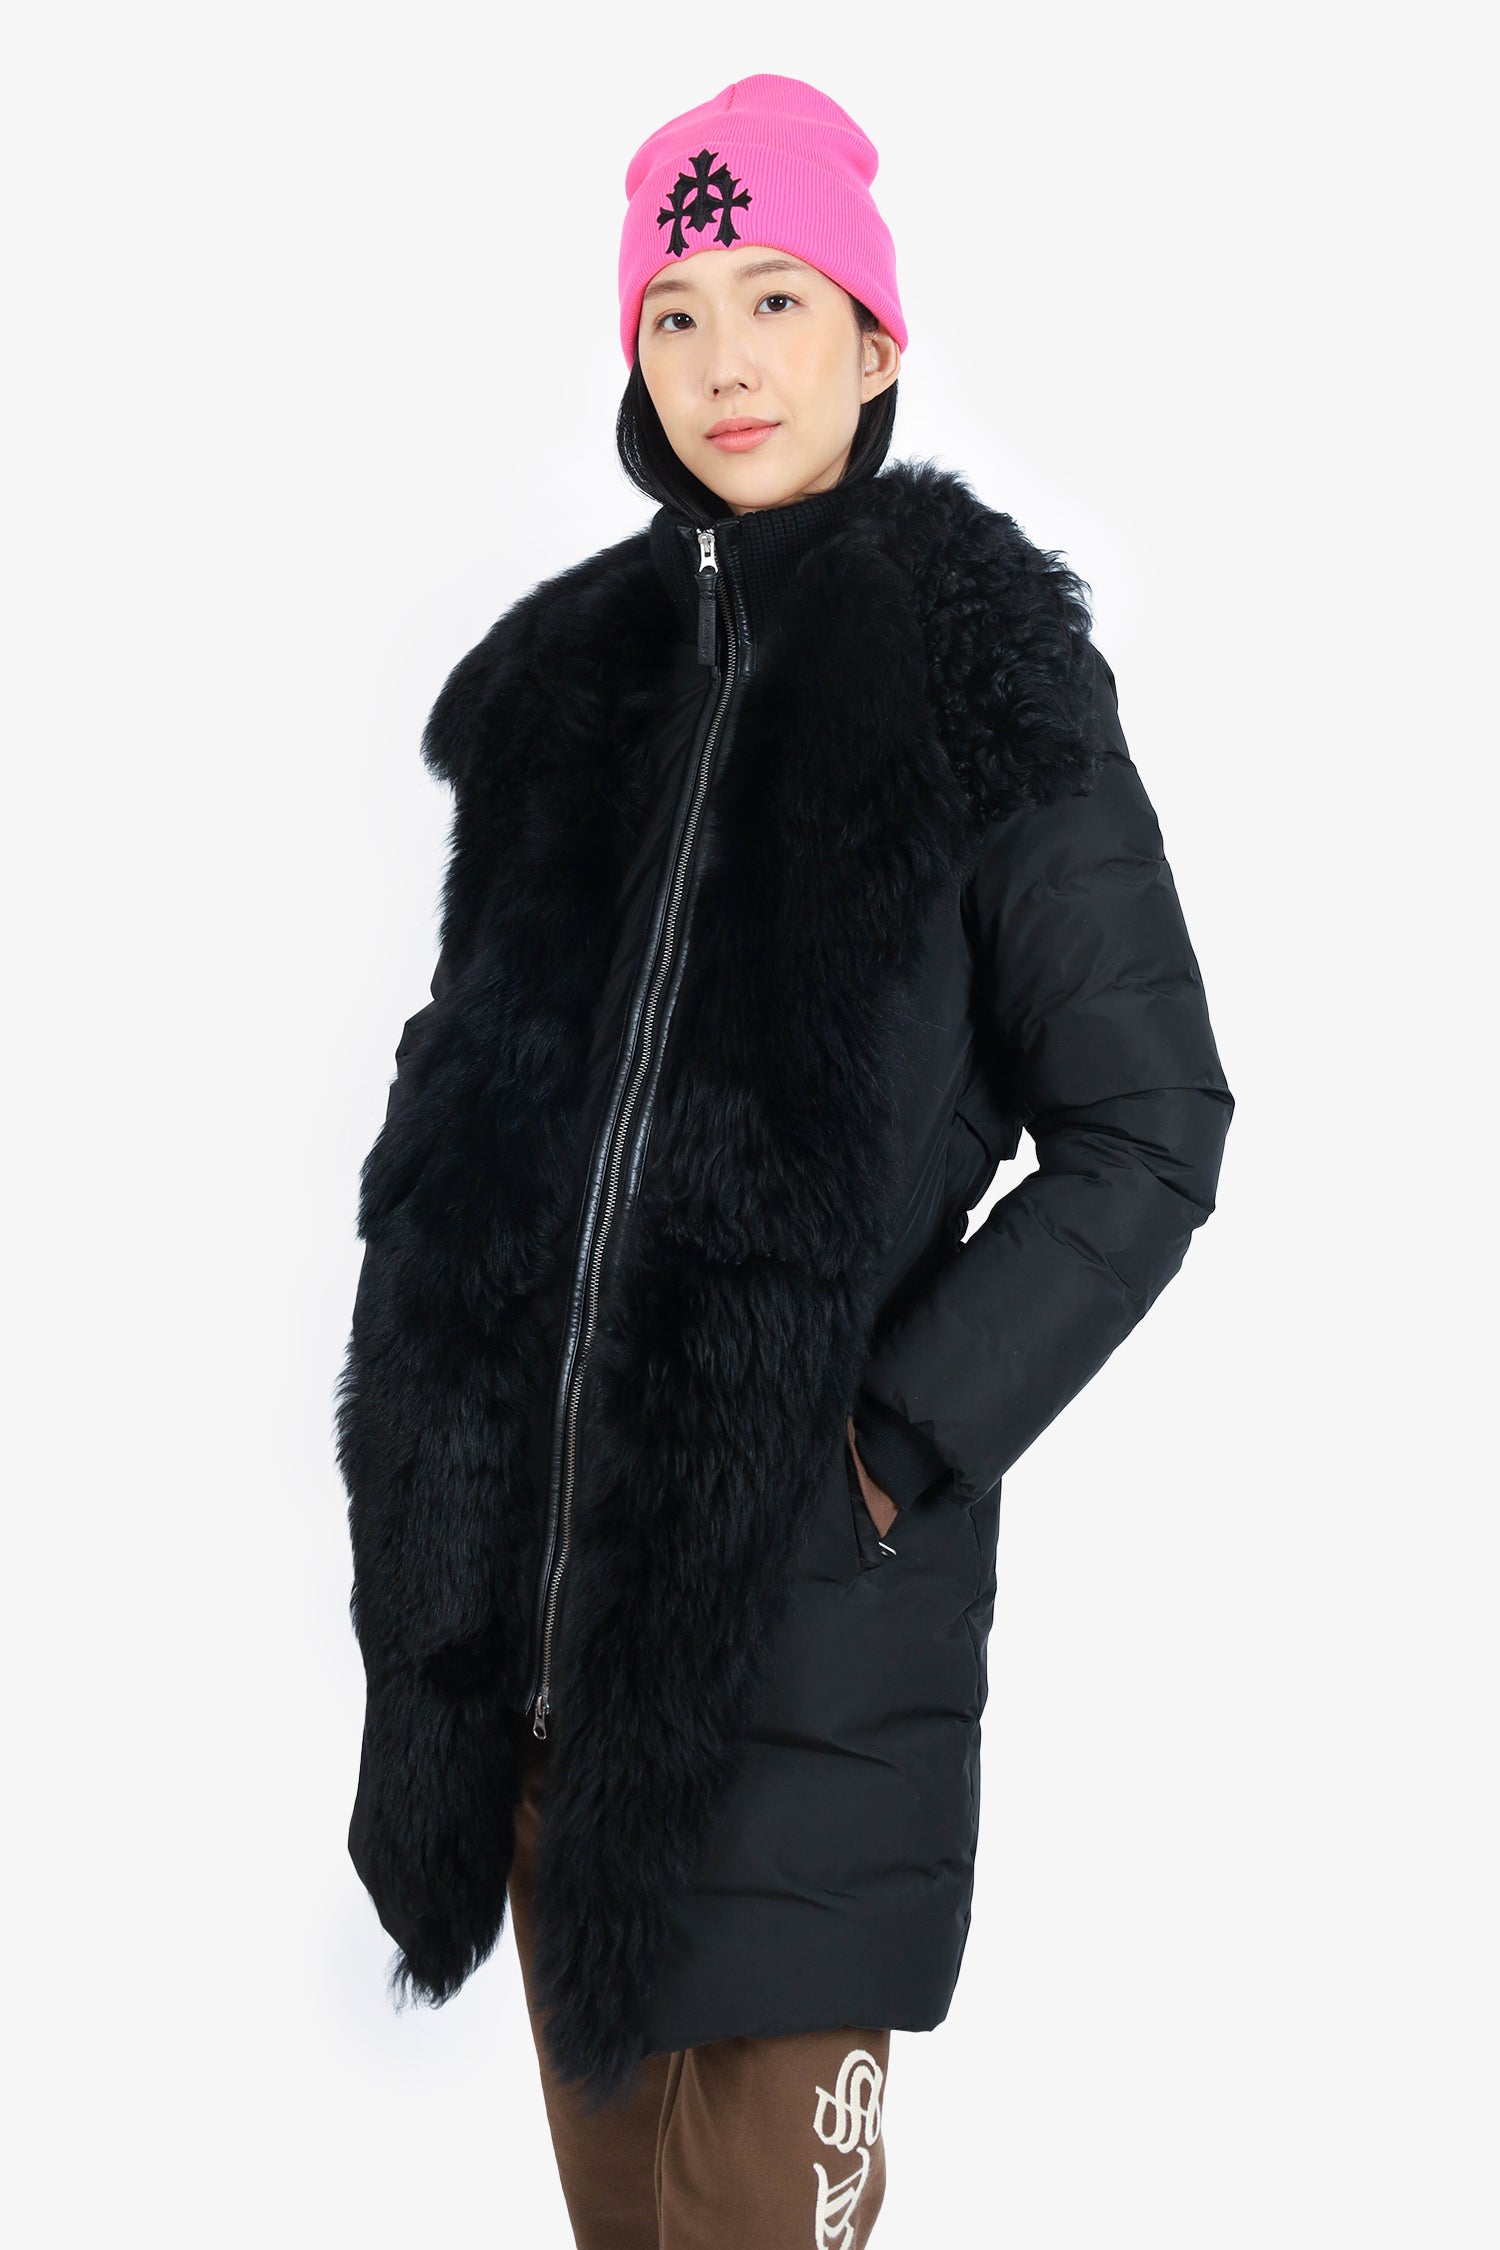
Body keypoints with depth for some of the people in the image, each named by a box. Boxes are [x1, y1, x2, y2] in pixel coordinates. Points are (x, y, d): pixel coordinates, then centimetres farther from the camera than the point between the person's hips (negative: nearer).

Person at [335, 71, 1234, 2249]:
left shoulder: (984, 687, -5)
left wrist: (906, 1435, -12)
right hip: (533, 1582, 5)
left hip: (804, 1593, -5)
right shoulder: (568, 680, 11)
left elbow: (1147, 1131, -4)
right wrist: (436, 1519, 9)